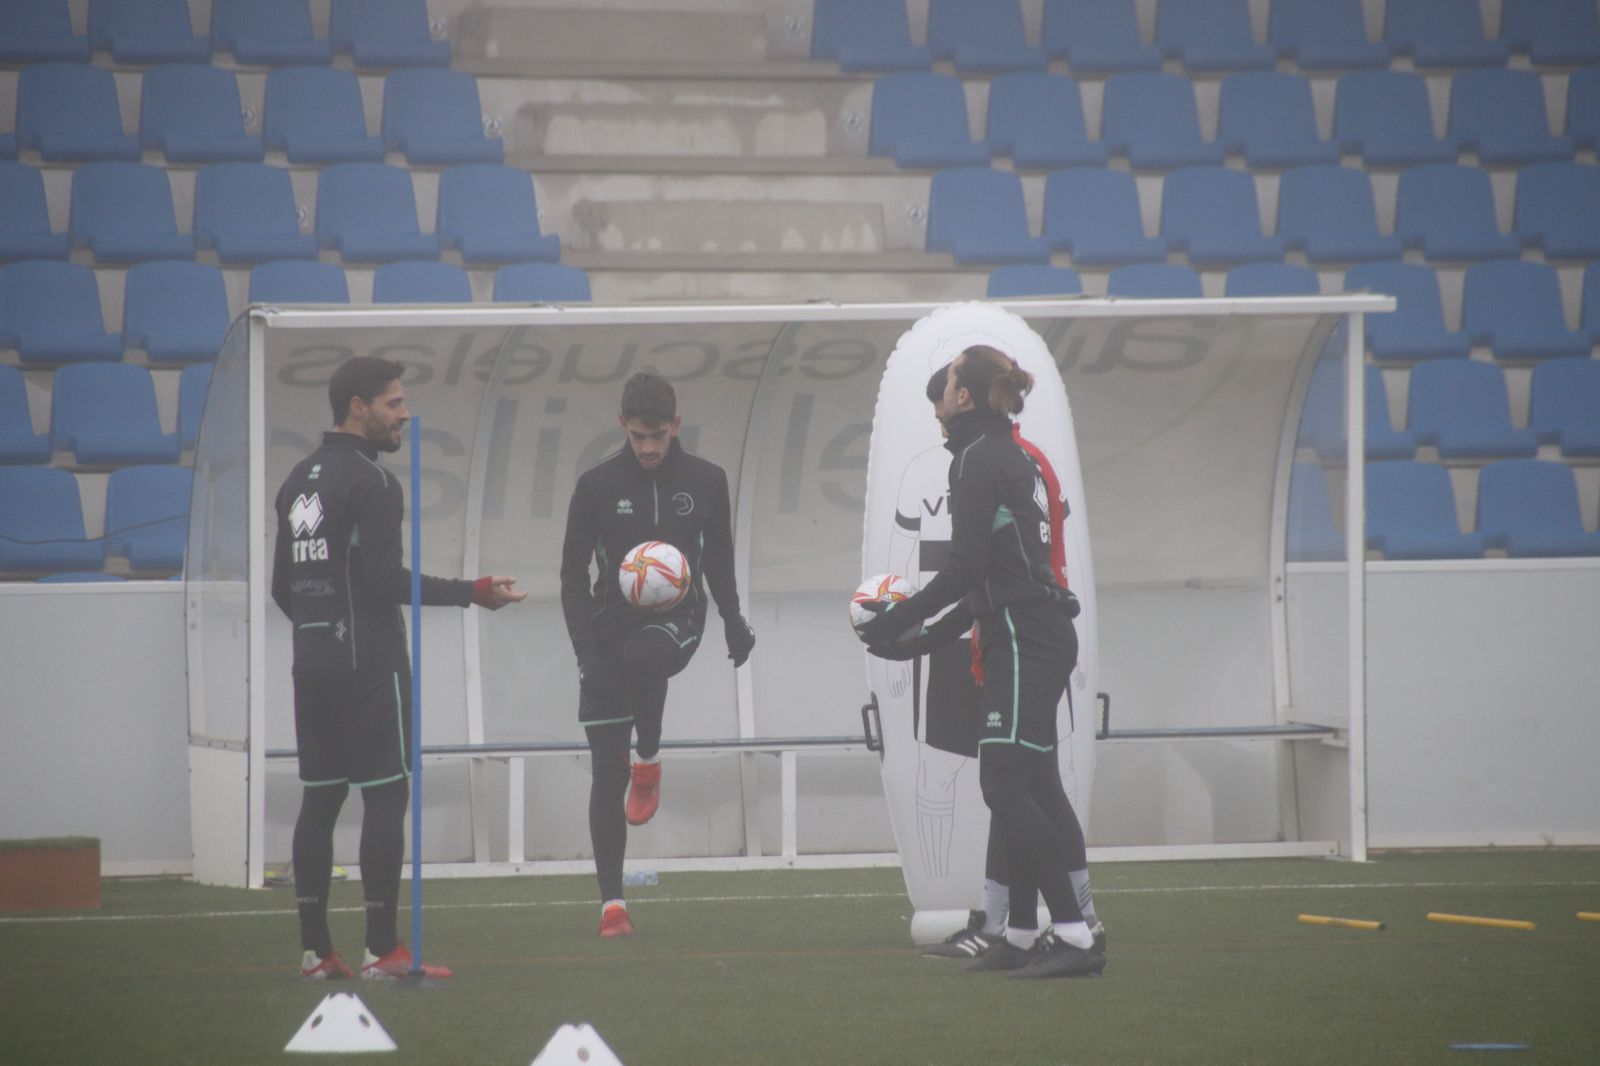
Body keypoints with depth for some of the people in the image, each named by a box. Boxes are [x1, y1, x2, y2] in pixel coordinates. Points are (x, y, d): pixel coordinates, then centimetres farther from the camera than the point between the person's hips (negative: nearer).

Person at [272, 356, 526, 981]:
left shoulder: (299, 482, 14)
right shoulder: (371, 482, -12)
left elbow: (283, 585, 17)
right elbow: (386, 578, -19)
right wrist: (473, 594, -14)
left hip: (312, 664, 8)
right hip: (369, 664, -8)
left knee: (320, 798, 8)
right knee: (386, 795, -5)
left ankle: (315, 948, 8)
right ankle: (382, 949, -7)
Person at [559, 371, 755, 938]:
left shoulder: (705, 481, 4)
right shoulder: (597, 485, -1)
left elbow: (718, 559, 18)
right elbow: (573, 572, 0)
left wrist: (734, 623, 15)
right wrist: (585, 646, -10)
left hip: (677, 622, -1)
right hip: (610, 628, 1)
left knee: (642, 656, -38)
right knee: (607, 769, -3)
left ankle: (649, 760, -9)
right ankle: (611, 901, 4)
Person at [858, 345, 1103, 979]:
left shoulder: (978, 459, -11)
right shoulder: (1014, 457, 18)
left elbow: (967, 566, -17)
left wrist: (897, 620, -9)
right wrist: (933, 635, 24)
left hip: (1022, 639, -10)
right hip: (1043, 635, 10)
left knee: (1006, 788, -12)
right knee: (1032, 788, 12)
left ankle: (1074, 937, -18)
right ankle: (1021, 936, 17)